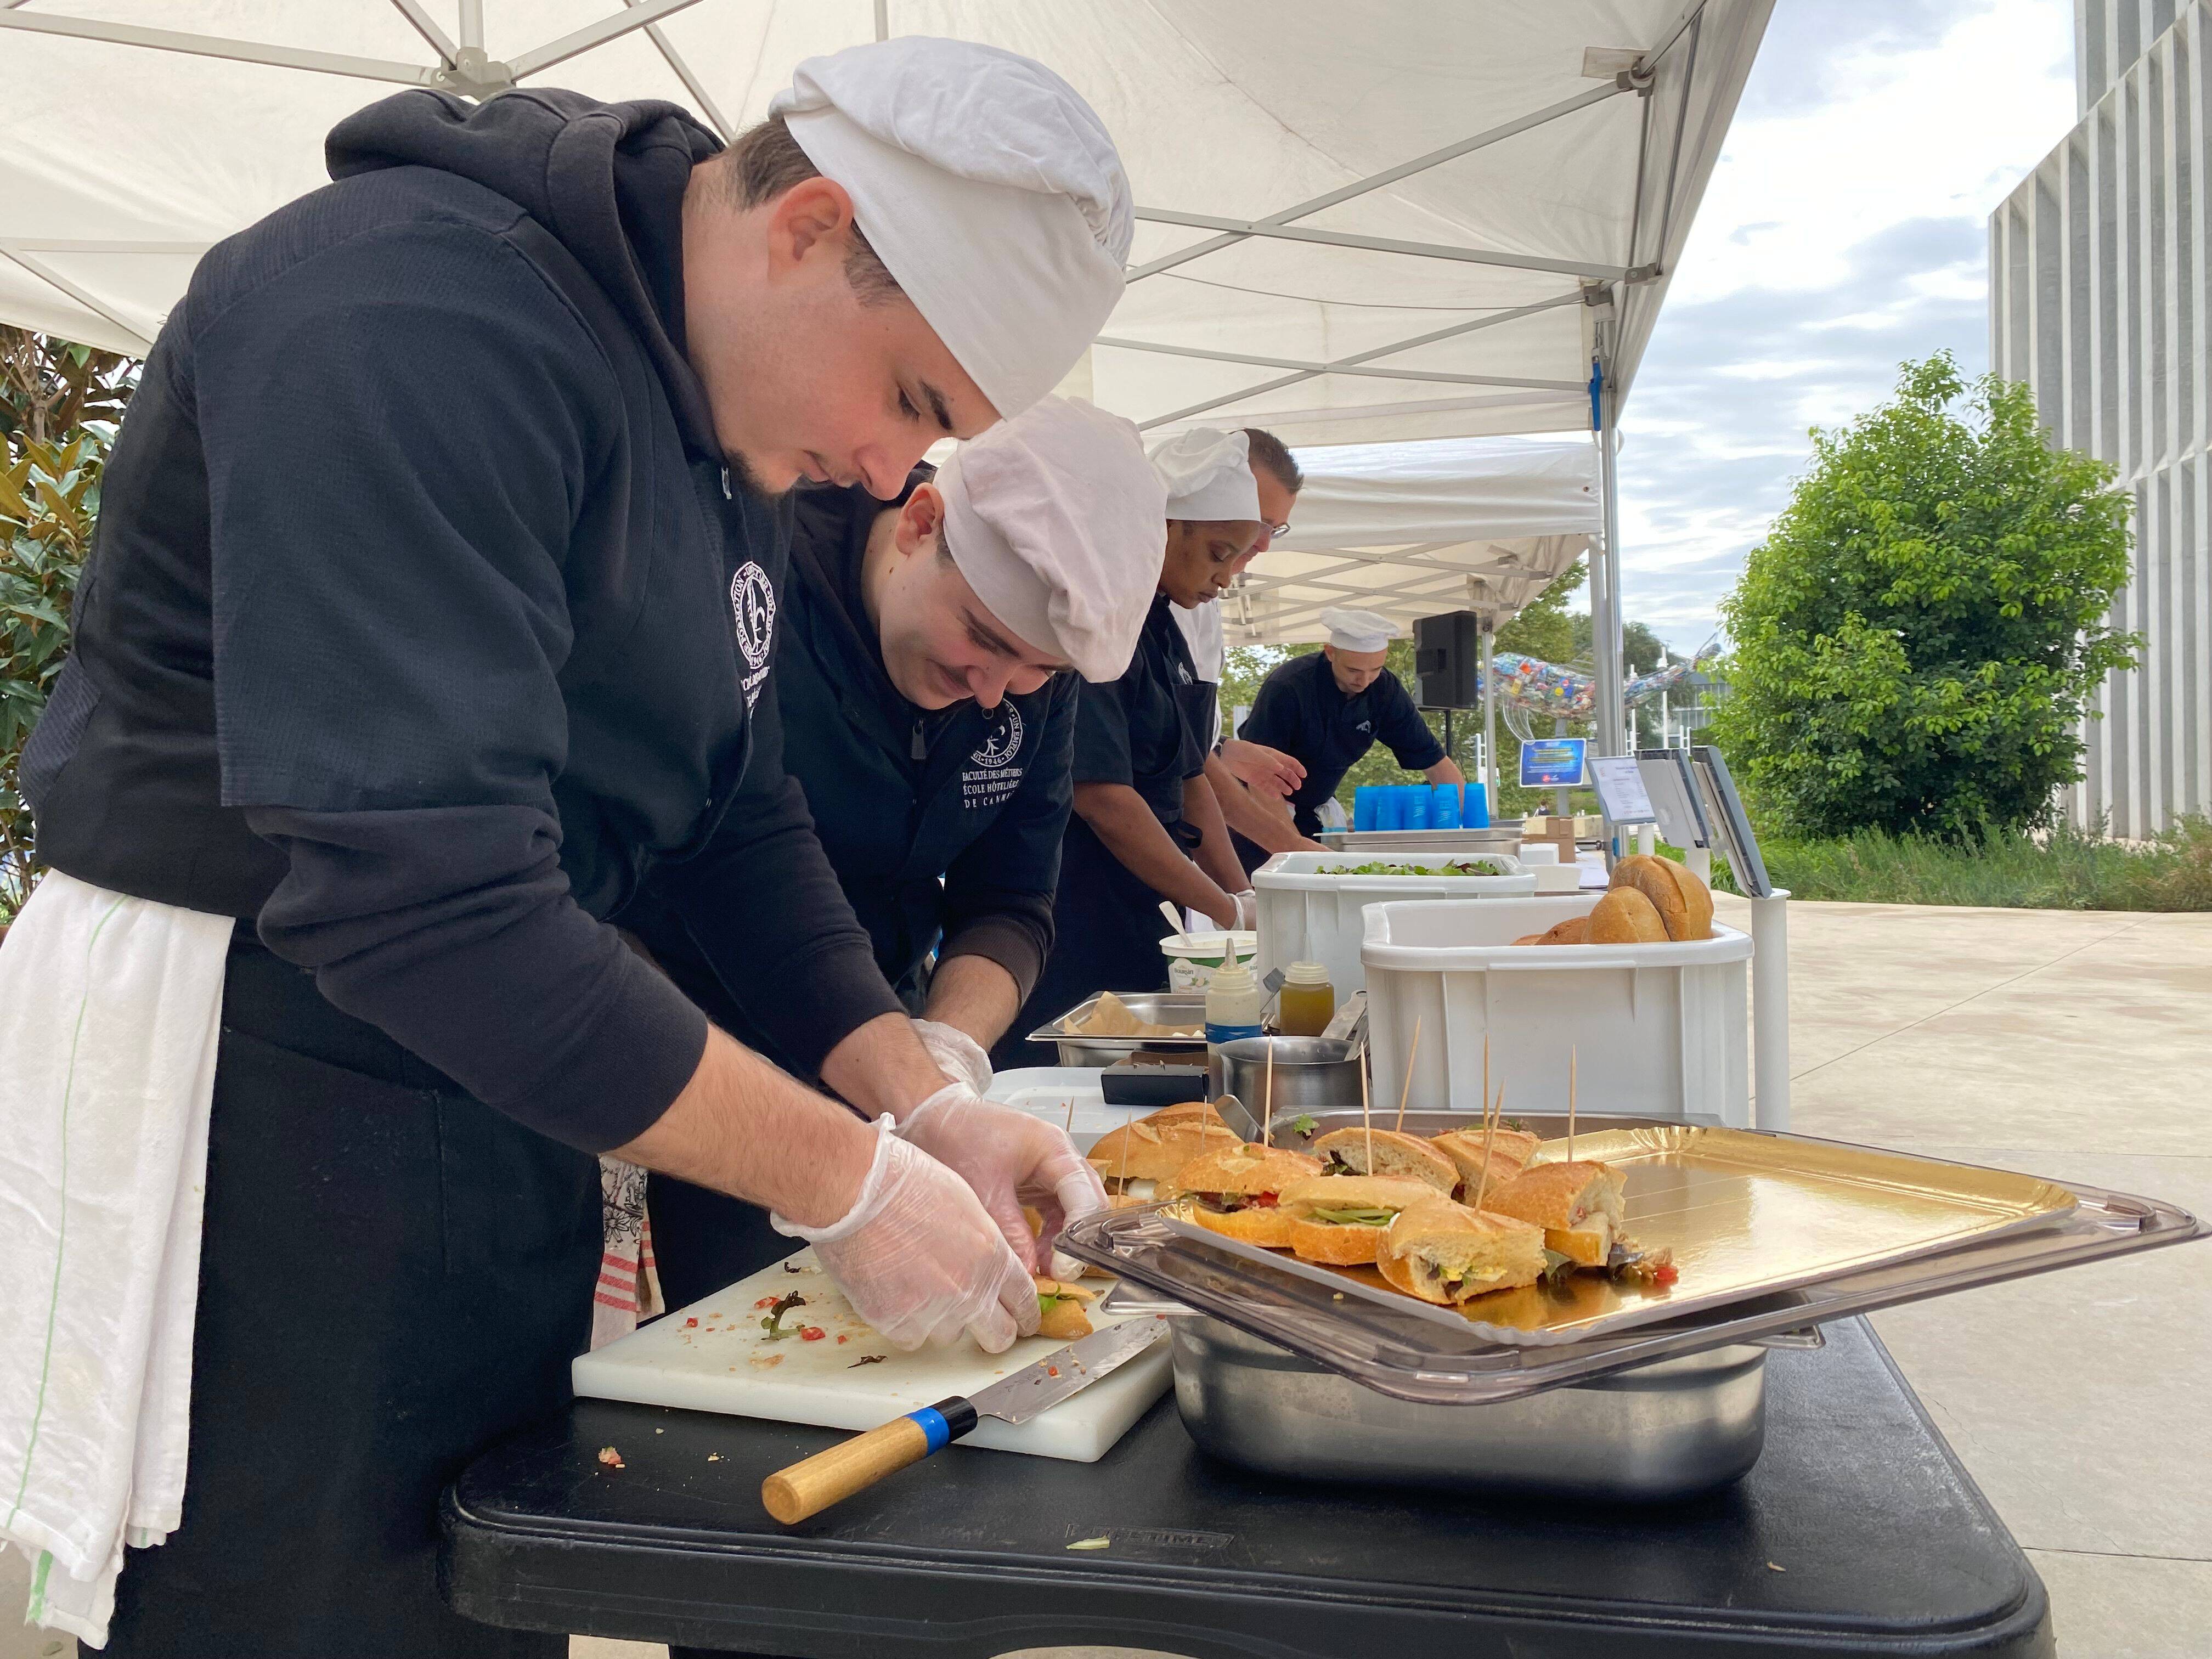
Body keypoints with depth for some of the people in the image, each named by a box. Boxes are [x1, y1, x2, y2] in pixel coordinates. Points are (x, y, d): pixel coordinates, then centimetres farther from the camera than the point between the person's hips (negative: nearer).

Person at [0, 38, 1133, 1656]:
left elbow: (740, 822, 10)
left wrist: (923, 1103, -2)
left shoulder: (738, 427, 7)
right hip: (255, 1096, -8)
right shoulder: (409, 310, -23)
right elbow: (421, 897, -30)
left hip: (502, 1082, 9)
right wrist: (848, 1180, -23)